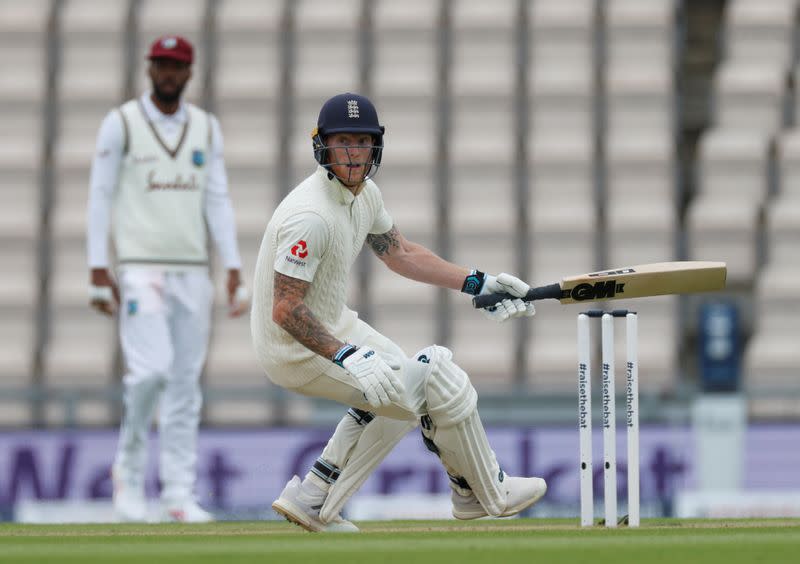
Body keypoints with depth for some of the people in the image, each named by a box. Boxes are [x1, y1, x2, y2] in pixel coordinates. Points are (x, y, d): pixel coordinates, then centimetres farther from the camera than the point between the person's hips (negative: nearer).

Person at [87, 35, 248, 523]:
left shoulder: (206, 128, 11)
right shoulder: (121, 124, 0)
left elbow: (218, 201, 10)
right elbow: (101, 197, -1)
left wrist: (234, 272, 2)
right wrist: (98, 273, -8)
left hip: (193, 273, 4)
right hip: (140, 270, -4)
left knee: (186, 383, 2)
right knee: (152, 369, -17)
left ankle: (179, 495, 4)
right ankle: (129, 473, 3)